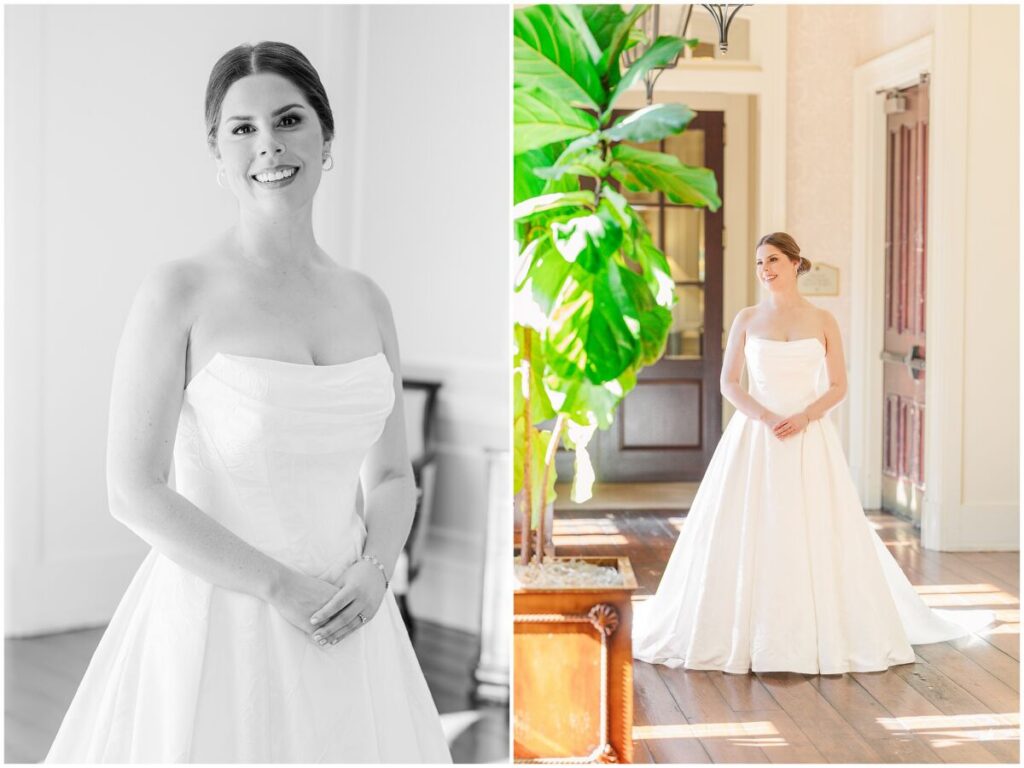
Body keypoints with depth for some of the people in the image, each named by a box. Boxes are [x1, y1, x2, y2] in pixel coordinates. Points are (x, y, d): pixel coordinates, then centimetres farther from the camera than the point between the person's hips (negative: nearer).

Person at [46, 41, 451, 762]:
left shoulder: (366, 301, 4)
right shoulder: (181, 291, -10)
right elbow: (135, 491, -13)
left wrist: (374, 571, -8)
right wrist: (281, 588, -15)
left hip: (344, 619, 4)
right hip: (220, 614, -4)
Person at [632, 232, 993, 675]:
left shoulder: (822, 321, 3)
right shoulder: (747, 319, 5)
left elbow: (838, 387, 3)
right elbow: (728, 383, 3)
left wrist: (803, 417, -14)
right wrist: (763, 417, -13)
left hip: (809, 440, -1)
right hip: (753, 439, 1)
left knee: (816, 536, -2)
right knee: (747, 535, -2)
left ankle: (822, 634, 10)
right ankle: (743, 634, 8)